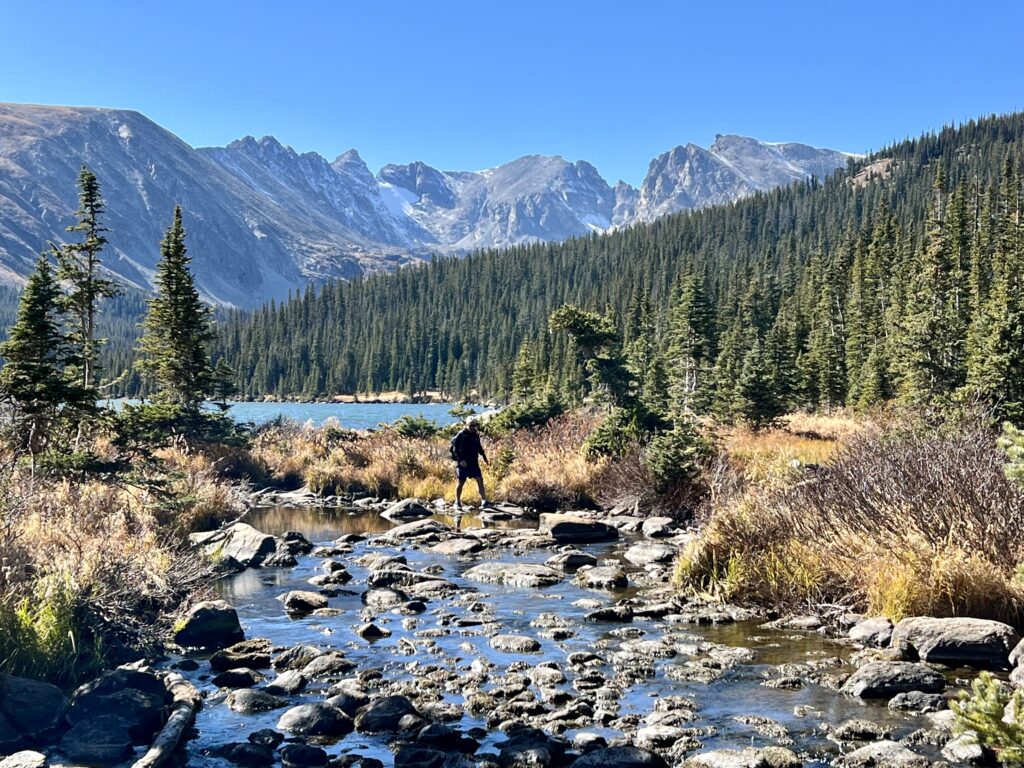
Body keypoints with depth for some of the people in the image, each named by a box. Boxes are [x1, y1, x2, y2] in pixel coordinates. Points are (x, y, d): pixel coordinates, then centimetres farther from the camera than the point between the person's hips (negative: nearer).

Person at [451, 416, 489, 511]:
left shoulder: (476, 434, 6)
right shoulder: (461, 435, -12)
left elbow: (479, 447, 20)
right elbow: (455, 449, -13)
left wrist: (484, 457, 13)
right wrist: (460, 460, -22)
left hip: (473, 461, 5)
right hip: (463, 462, -5)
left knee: (479, 479, -3)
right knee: (461, 482, 0)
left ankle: (484, 500, 2)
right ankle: (457, 502, 11)